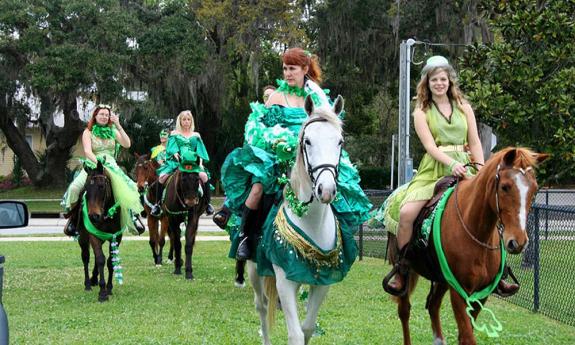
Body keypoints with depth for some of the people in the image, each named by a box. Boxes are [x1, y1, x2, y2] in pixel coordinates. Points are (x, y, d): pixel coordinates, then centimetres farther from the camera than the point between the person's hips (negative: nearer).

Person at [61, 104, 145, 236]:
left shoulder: (112, 131, 14)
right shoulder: (88, 132, 6)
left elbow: (127, 144, -1)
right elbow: (87, 151, -9)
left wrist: (118, 126, -8)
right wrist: (97, 162, -27)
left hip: (111, 165, 2)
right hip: (92, 165, -2)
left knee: (127, 187, -25)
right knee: (74, 188, -27)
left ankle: (133, 216, -10)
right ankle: (73, 217, -9)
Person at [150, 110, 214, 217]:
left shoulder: (196, 136, 20)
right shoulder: (174, 134, 15)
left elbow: (200, 152, 13)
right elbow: (172, 149, 3)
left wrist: (200, 162, -4)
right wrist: (176, 155, -18)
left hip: (193, 163, 1)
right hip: (176, 162, -1)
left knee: (203, 176, -29)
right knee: (162, 176, -27)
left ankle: (207, 203, -16)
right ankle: (158, 203, -13)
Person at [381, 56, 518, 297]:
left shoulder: (464, 107, 15)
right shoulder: (421, 112, 7)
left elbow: (474, 142, 11)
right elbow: (430, 146, -6)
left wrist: (481, 170, -5)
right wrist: (452, 164, -23)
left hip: (464, 167, 2)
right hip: (434, 170, -2)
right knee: (406, 211, -24)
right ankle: (402, 269, -6)